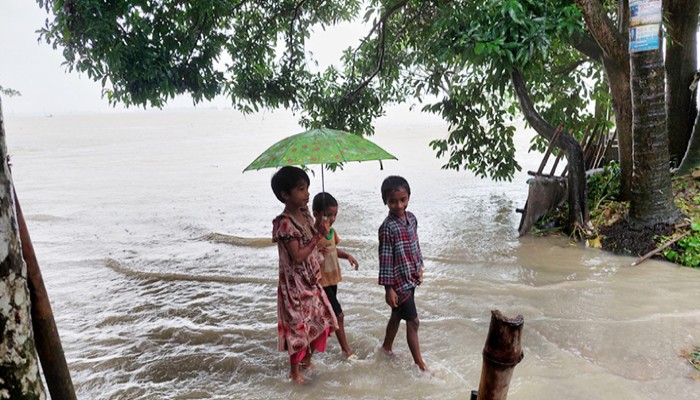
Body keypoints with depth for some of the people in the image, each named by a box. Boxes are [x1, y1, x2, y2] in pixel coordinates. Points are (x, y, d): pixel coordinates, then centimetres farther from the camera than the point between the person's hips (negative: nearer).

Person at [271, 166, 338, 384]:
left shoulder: (305, 214, 2)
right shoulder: (285, 223, -23)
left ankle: (307, 360, 39)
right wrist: (318, 237, -22)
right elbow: (297, 256, -25)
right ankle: (295, 370, 26)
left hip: (311, 281, 8)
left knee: (320, 320, 17)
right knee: (299, 325, 5)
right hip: (295, 284, -8)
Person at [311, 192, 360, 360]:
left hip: (333, 278, 8)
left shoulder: (332, 230, 1)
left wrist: (347, 255, 1)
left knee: (328, 313, 24)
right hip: (322, 281, -8)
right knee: (338, 314, -2)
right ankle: (346, 348, 12)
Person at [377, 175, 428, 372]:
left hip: (411, 278, 7)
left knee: (397, 316, 21)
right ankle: (420, 364, 13)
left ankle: (386, 348, 41)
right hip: (398, 282, -7)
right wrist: (388, 288, -17)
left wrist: (419, 267, 17)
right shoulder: (387, 227, -22)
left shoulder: (411, 218, 0)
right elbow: (385, 259, -19)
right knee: (413, 322, 0)